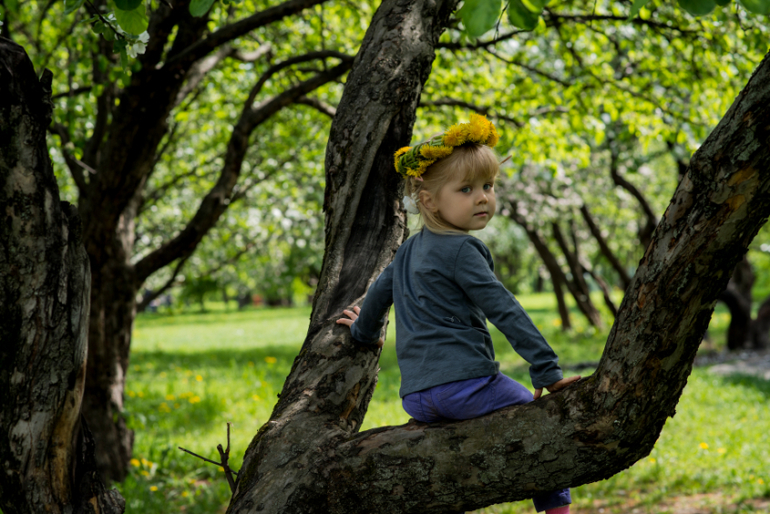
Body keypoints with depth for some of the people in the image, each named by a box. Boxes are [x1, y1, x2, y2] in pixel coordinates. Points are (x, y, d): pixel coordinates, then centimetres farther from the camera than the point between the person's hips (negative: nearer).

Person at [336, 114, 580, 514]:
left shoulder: (410, 249, 18)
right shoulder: (461, 250, -8)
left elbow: (379, 291, 32)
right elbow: (503, 310, -14)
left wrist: (365, 331, 53)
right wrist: (547, 372, -16)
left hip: (415, 398, 8)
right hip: (463, 384, -8)